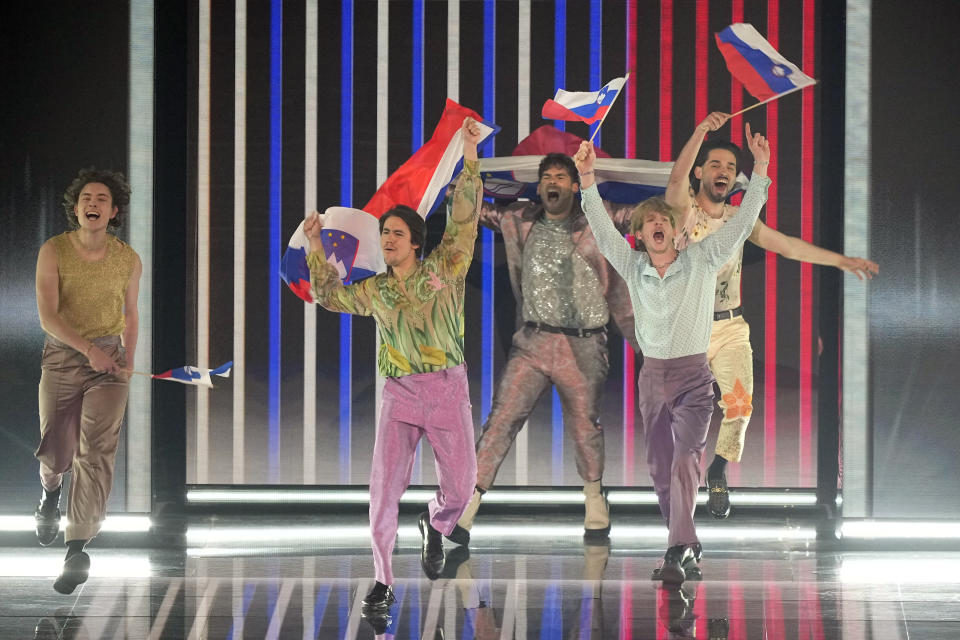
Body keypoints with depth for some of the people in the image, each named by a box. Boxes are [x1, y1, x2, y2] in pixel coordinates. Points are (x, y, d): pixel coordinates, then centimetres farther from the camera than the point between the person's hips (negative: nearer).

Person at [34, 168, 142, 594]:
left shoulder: (128, 260, 2)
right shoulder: (54, 251, -7)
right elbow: (47, 316, -15)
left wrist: (128, 363, 7)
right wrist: (88, 350, -25)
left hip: (109, 359, 1)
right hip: (62, 356, -1)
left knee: (96, 452, -11)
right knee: (55, 450, 1)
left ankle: (77, 550, -12)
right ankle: (51, 493, 40)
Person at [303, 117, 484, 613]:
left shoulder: (443, 269, 3)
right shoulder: (375, 290, 12)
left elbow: (464, 220, -5)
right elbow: (331, 296, 23)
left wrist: (470, 159, -14)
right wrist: (317, 249, 11)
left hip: (447, 389, -2)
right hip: (399, 394, 2)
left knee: (461, 483, 0)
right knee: (385, 488, -8)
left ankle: (437, 525, 36)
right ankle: (383, 582, 0)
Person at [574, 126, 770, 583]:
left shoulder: (702, 262, -2)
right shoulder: (632, 267, 5)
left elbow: (741, 223, -7)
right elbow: (601, 227, -4)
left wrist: (760, 169, -16)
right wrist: (587, 177, -16)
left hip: (692, 375, -4)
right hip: (652, 375, 4)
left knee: (685, 462, -19)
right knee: (661, 471, 7)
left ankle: (677, 551, -28)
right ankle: (687, 549, 19)